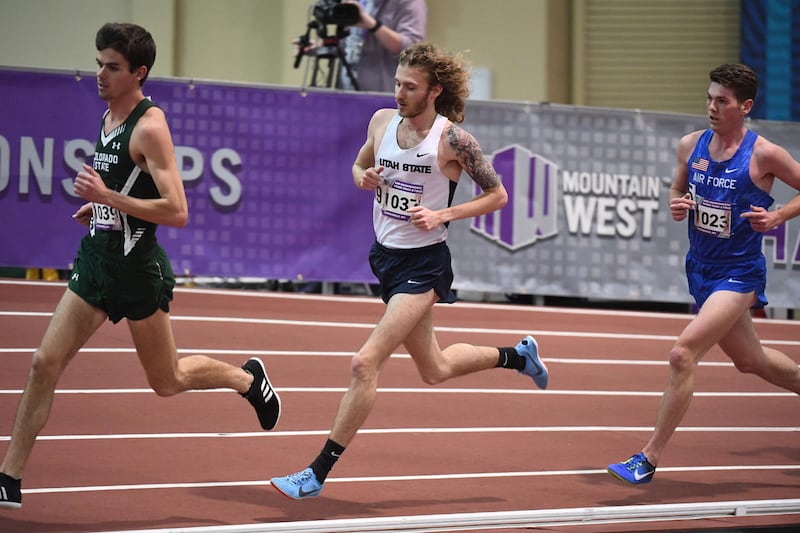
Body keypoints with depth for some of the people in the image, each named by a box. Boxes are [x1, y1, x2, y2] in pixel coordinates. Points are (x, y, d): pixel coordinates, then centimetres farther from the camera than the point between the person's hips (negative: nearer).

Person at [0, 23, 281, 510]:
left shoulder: (150, 127, -17)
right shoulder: (109, 117, 9)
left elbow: (177, 212, -23)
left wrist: (107, 196, -25)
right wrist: (99, 205, 13)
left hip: (137, 266, -7)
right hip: (97, 259, 7)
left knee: (167, 382, 9)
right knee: (45, 364, -2)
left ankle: (248, 378, 36)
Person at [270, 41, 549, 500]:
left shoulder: (452, 139, -15)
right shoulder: (382, 121, 1)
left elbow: (498, 195, -7)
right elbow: (360, 166, 19)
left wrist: (442, 214, -18)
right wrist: (364, 178, -5)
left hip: (424, 263, -7)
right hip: (386, 256, 7)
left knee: (366, 363, -17)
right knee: (435, 370, 20)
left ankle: (319, 473, -11)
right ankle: (517, 356, 46)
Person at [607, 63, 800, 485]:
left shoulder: (764, 155, -15)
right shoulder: (691, 145, 0)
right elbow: (677, 188, 16)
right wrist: (675, 205, -6)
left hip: (738, 273, -7)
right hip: (700, 270, 7)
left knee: (683, 354, -20)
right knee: (749, 360, 22)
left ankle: (649, 458, -14)